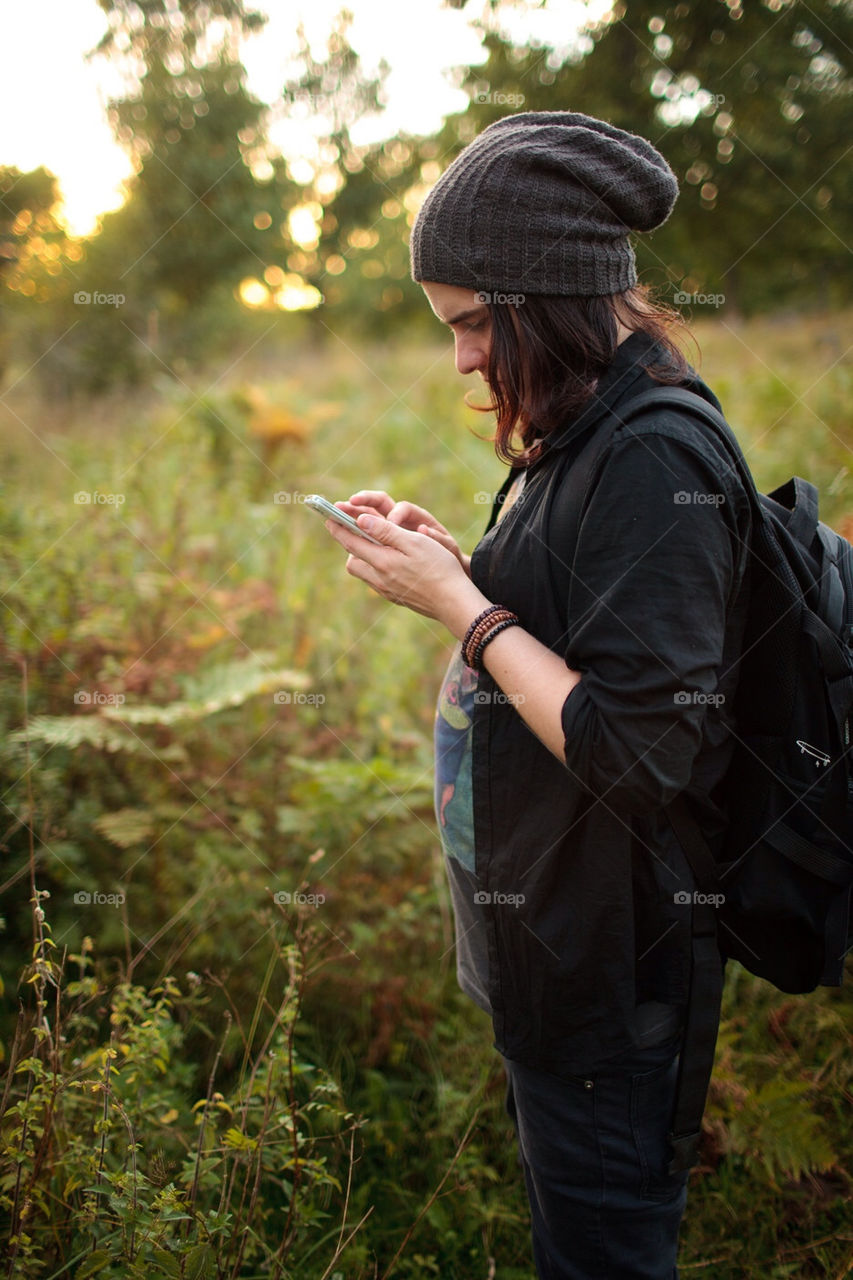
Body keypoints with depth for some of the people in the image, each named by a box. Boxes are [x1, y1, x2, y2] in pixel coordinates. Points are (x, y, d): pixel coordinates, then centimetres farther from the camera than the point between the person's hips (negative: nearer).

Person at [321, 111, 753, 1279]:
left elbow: (638, 753, -28)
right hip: (551, 922, 9)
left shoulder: (657, 463, -25)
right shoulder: (586, 435, 5)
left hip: (603, 953, -9)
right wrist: (453, 564, 0)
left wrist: (459, 604, -23)